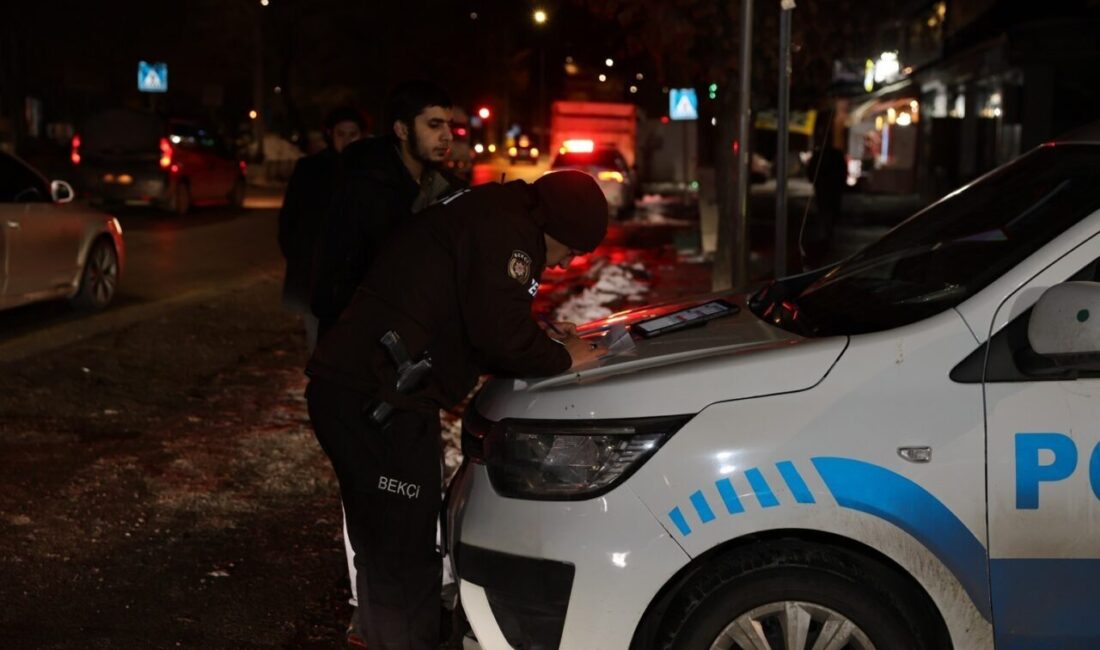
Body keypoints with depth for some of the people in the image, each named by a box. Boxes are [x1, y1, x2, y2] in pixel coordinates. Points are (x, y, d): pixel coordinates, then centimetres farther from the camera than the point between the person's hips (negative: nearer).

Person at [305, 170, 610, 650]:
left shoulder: (483, 215, 22)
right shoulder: (504, 230, -11)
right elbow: (501, 336, -17)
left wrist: (544, 341, 18)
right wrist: (561, 358, -1)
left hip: (351, 390, 11)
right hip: (378, 403, -11)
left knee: (386, 551, 20)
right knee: (404, 560, -5)